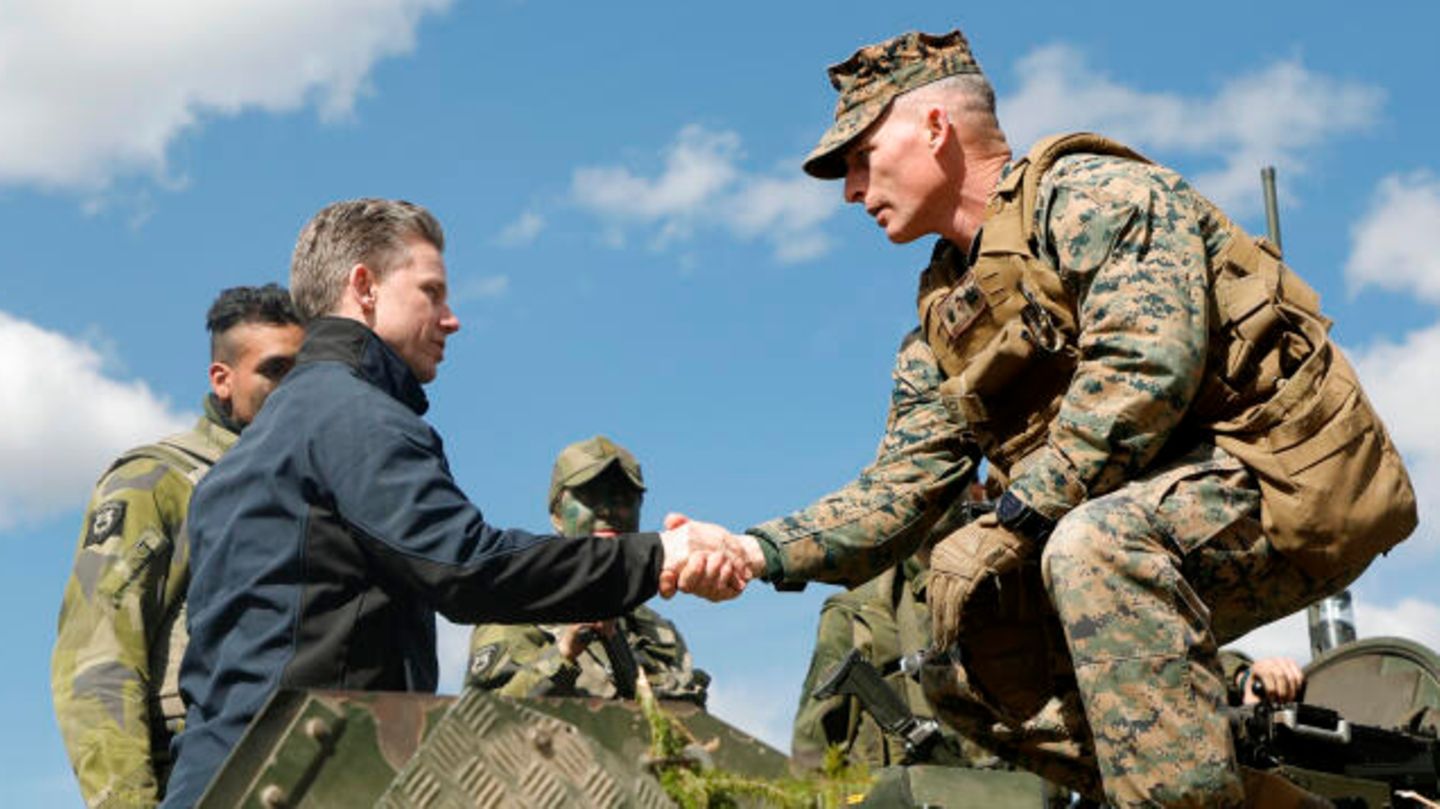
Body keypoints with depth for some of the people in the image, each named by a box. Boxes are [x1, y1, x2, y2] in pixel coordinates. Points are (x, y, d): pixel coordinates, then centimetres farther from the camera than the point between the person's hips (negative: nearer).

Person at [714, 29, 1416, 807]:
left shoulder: (1087, 191, -11)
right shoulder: (949, 309, 15)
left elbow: (1147, 366, -26)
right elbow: (897, 495, 12)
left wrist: (1011, 523, -24)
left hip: (1298, 471, -9)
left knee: (1094, 546, -37)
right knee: (965, 657, 1)